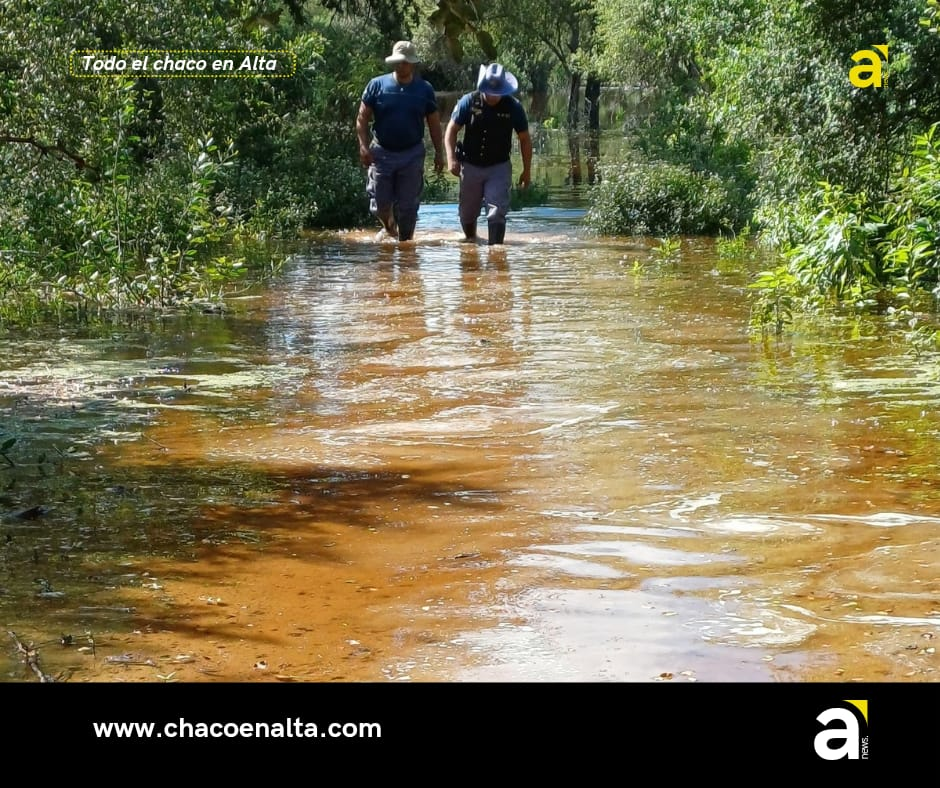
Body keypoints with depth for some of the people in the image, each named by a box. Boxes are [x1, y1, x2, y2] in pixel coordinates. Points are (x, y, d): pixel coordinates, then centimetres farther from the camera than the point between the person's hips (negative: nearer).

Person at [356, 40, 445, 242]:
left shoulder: (424, 89, 2)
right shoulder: (377, 85, -1)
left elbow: (434, 124, 7)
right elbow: (362, 119, -1)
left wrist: (439, 154, 2)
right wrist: (364, 146, -12)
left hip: (412, 155, 0)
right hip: (381, 153, 0)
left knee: (408, 206, 2)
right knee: (380, 203, 2)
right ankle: (389, 227, 32)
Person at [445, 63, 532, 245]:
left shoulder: (513, 106, -10)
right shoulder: (468, 101, -10)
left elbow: (525, 139, 0)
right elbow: (451, 130, -3)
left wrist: (527, 171, 1)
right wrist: (451, 159, -15)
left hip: (499, 167, -1)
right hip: (471, 166, 2)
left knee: (497, 212, -14)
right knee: (467, 212, 15)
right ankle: (470, 239, 43)